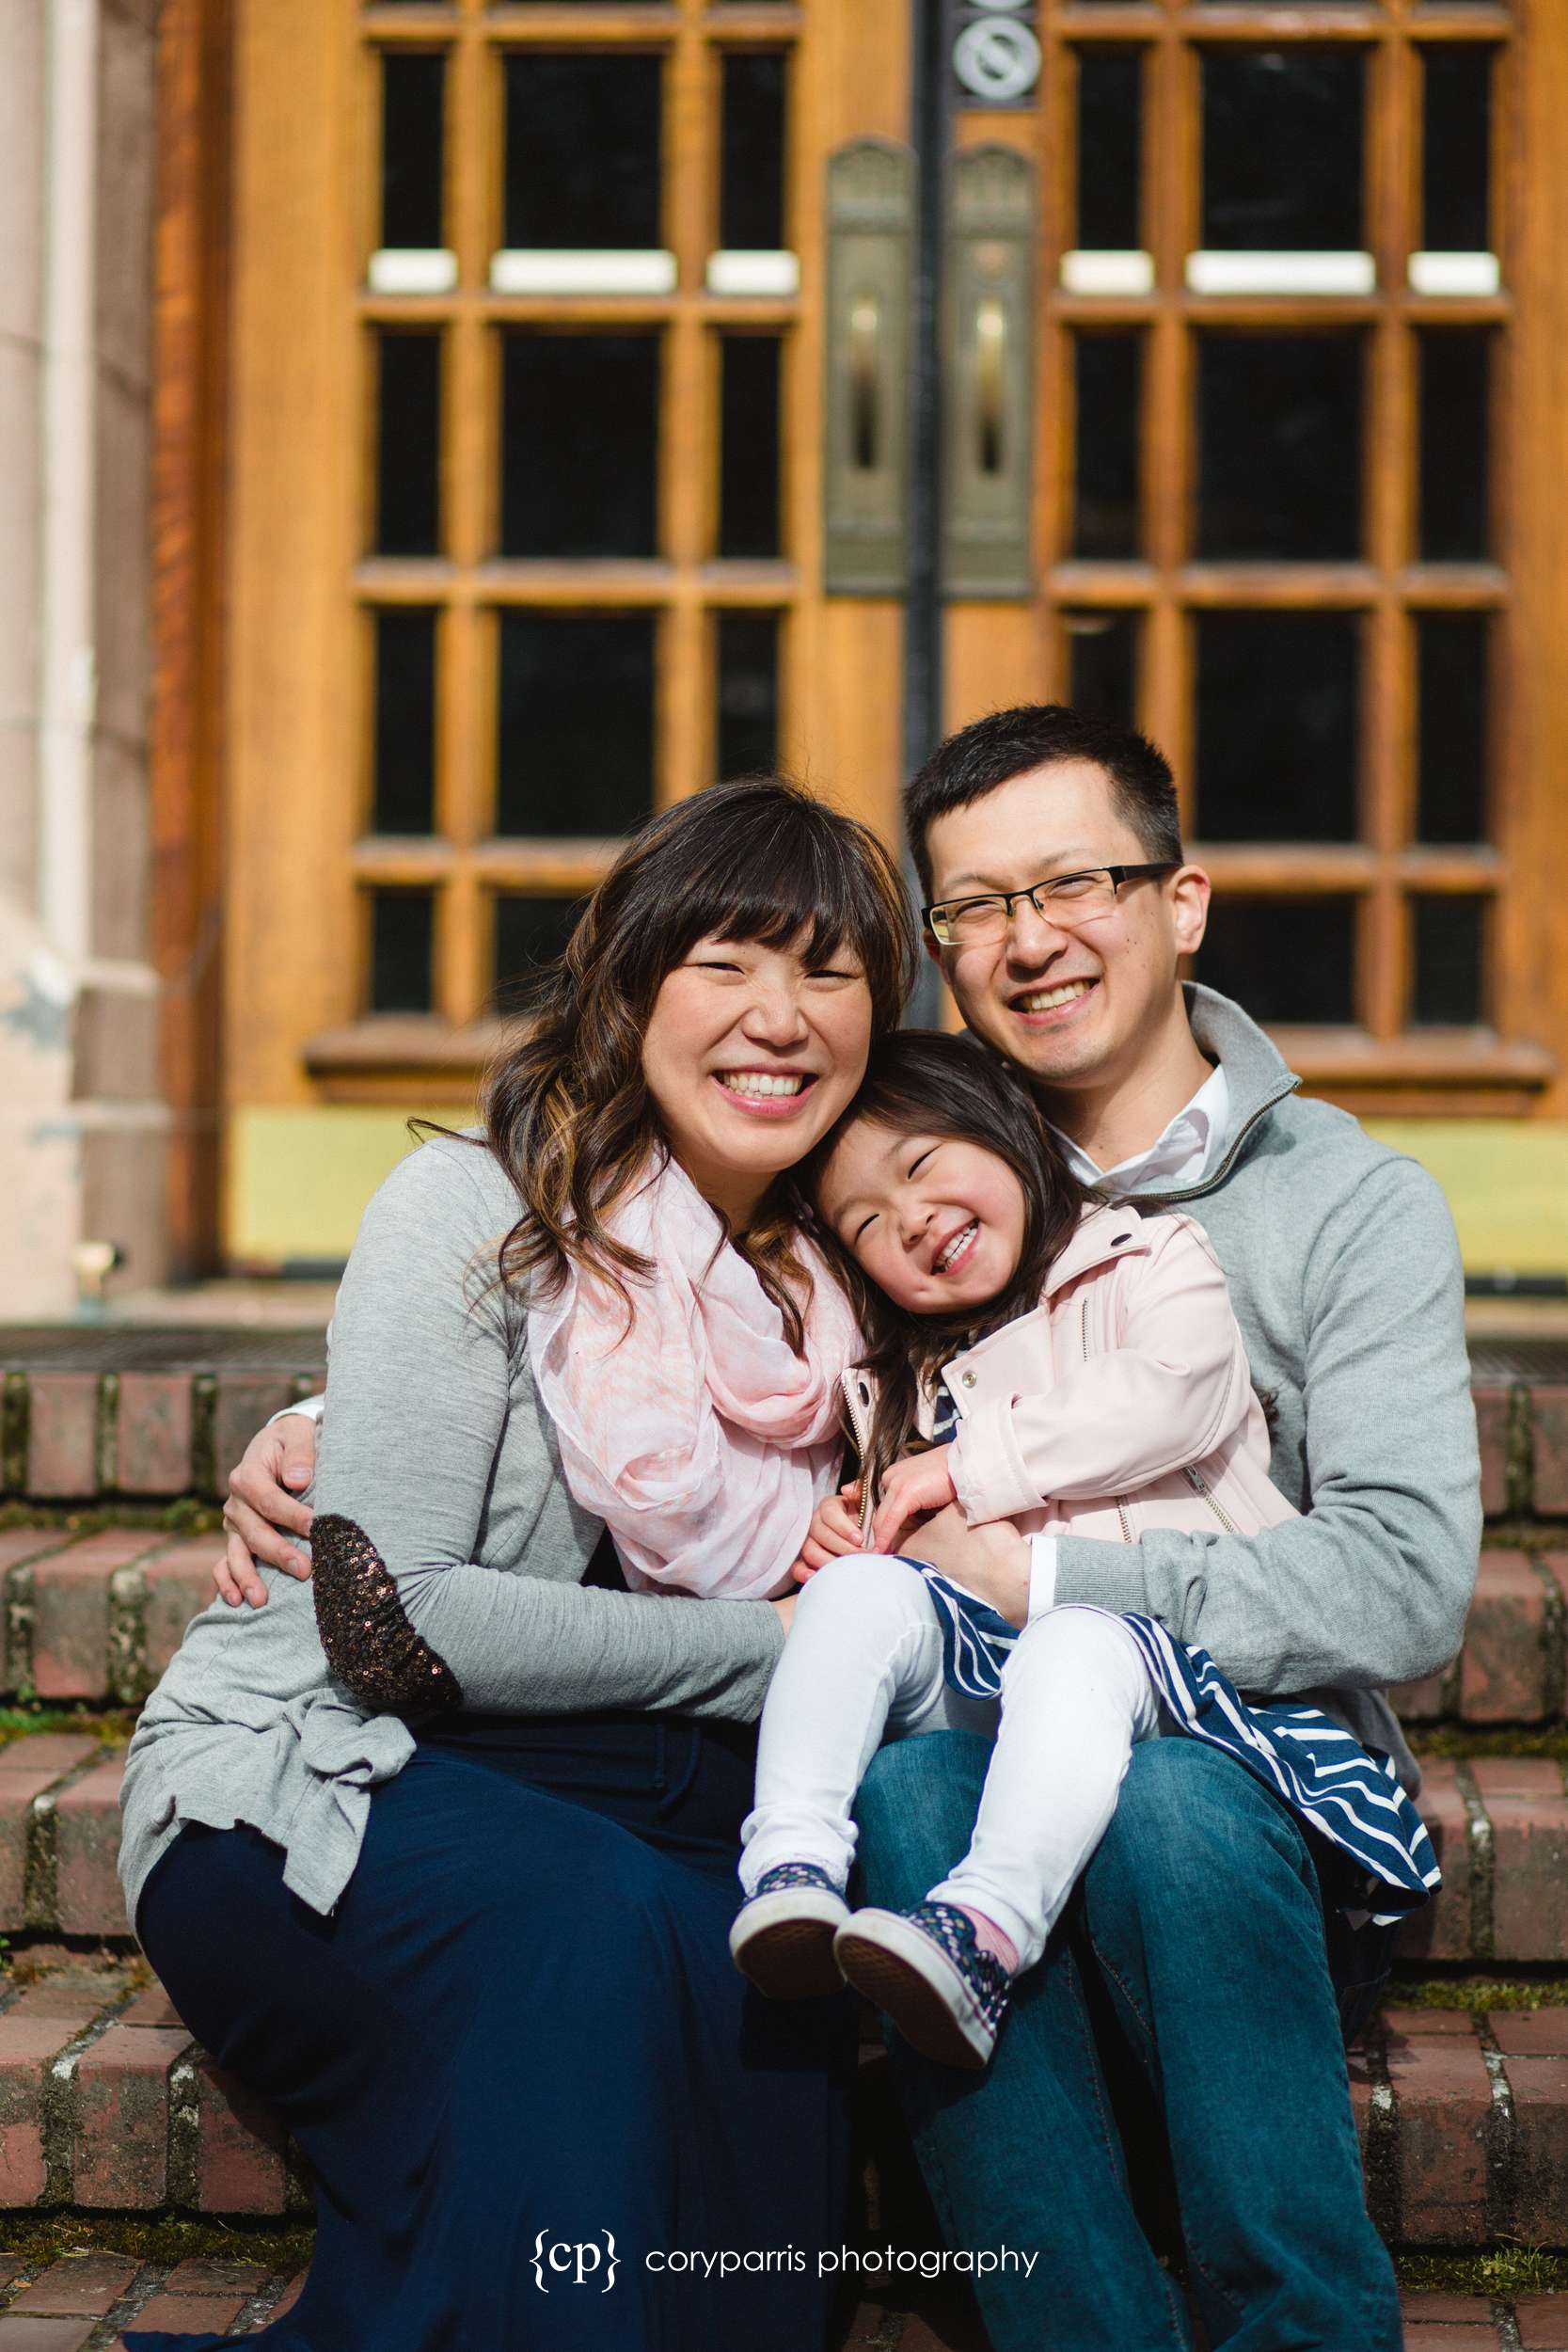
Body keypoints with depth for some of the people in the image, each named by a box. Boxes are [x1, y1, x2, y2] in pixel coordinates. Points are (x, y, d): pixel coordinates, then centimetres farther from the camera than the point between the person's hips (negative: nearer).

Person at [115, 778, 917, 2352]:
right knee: (590, 1918, -34)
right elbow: (390, 1616, -18)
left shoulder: (825, 1268, 9)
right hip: (296, 1781, -6)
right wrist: (772, 1651, -16)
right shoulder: (473, 1209, -12)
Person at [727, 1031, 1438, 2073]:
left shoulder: (1152, 1263, 12)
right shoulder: (913, 1386, 30)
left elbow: (1178, 1394, -10)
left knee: (1078, 1643, -39)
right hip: (971, 1661, 5)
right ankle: (793, 1874, -39)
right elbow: (900, 1555, 31)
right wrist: (848, 1535, 6)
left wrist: (968, 1465, -7)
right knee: (863, 1591, -25)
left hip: (1153, 1639, -5)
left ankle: (986, 1932, -58)